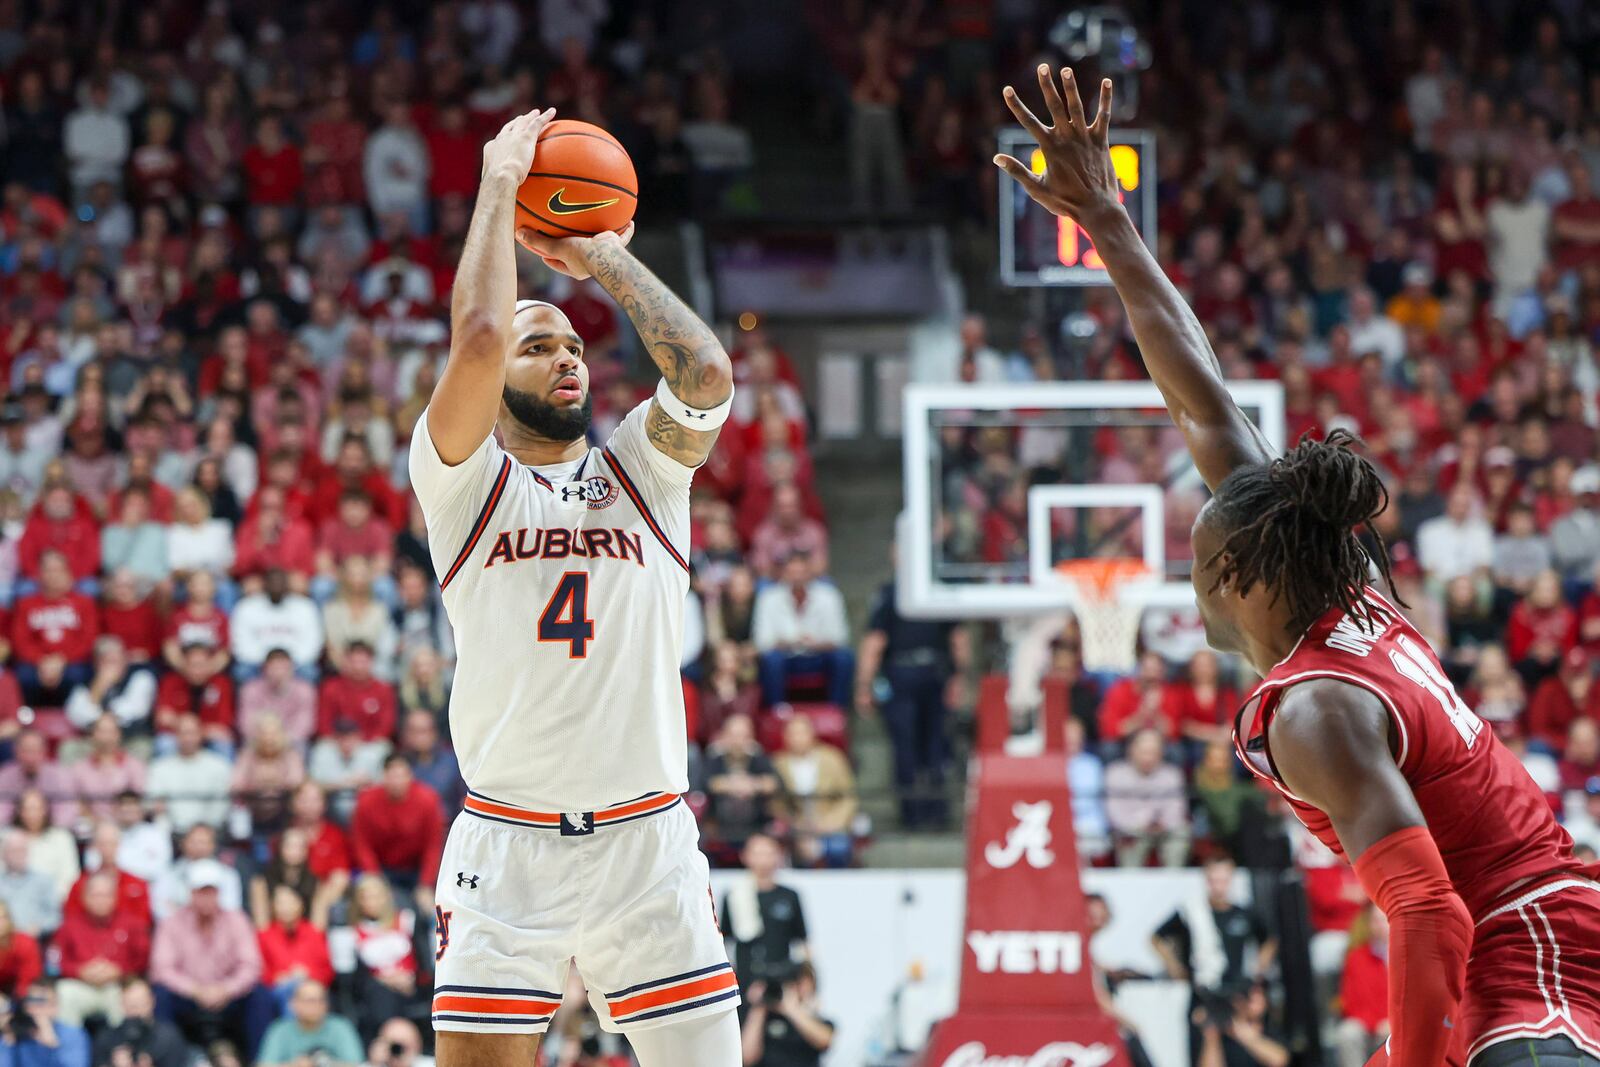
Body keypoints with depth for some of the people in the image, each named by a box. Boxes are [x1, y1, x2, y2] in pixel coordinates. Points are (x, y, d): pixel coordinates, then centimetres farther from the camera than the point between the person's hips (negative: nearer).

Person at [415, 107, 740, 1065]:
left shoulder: (642, 470, 12)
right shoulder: (466, 479, 3)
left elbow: (707, 375, -8)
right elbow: (477, 336, -14)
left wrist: (605, 258, 3)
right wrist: (501, 183, -3)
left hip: (649, 844, 2)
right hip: (509, 846, -2)